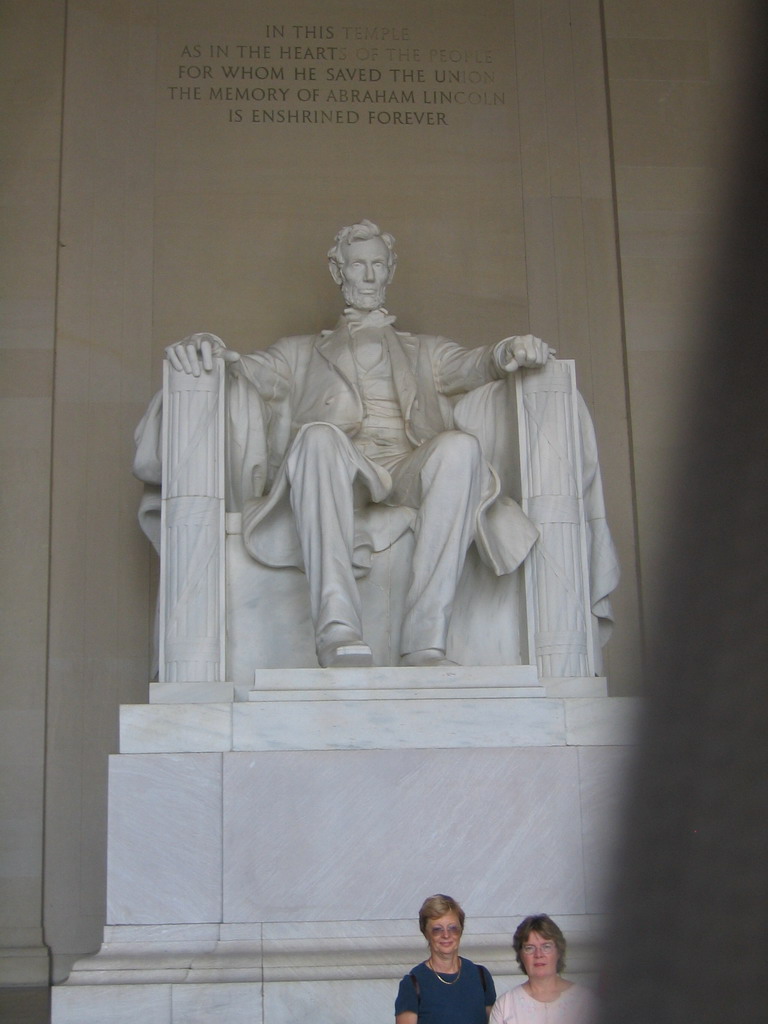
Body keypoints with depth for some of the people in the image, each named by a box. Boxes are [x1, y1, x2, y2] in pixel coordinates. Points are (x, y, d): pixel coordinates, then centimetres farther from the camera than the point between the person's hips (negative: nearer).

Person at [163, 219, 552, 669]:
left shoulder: (426, 351, 35)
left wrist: (508, 353, -11)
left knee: (460, 446, -34)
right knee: (319, 436, -37)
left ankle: (425, 641, -41)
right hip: (338, 471, -1)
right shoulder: (304, 352, 33)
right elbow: (253, 369, 15)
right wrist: (211, 351, -10)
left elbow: (473, 364, 15)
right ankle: (338, 632, -49)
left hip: (410, 467, 1)